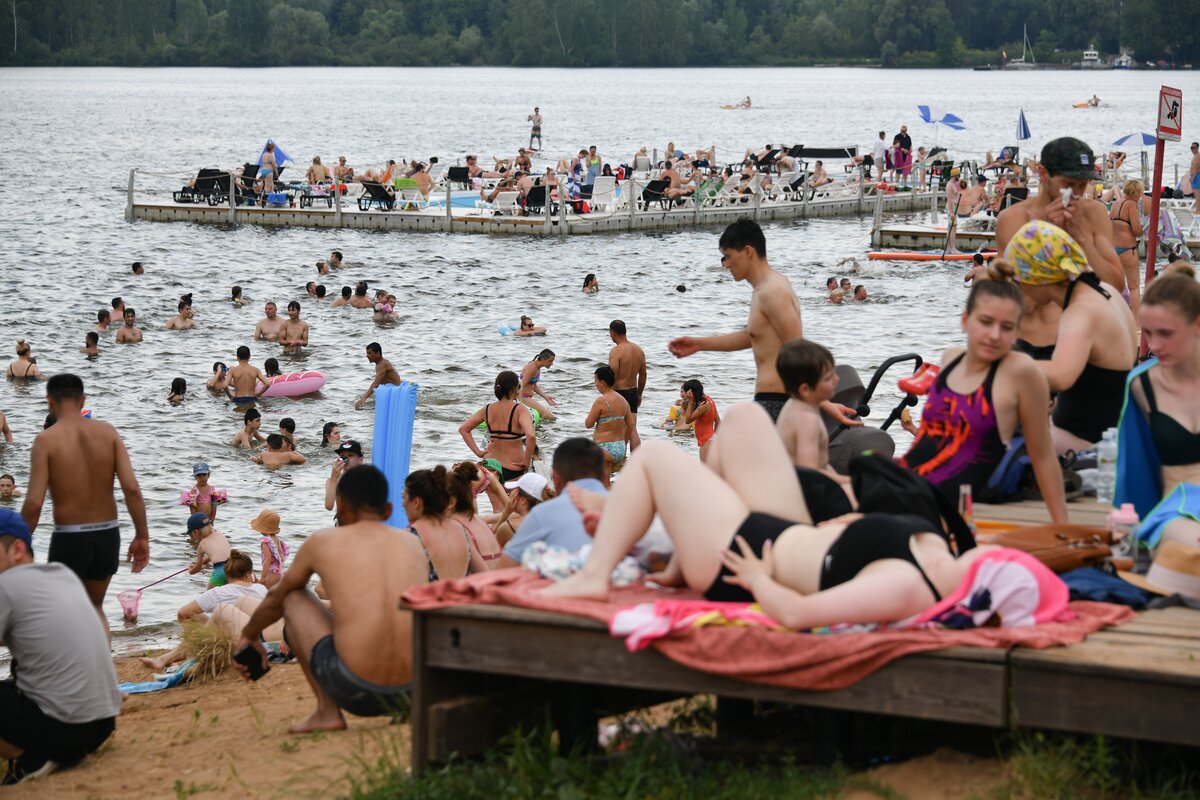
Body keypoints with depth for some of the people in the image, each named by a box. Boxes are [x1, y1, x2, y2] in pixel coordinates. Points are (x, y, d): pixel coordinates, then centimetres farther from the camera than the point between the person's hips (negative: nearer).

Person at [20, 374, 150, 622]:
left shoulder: (46, 440, -10)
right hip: (108, 534, 4)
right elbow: (132, 488, -8)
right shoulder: (107, 432, 0)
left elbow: (34, 503, -15)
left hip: (69, 537, -4)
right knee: (94, 607, 26)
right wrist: (142, 536, -1)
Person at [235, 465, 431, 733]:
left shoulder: (323, 542, 7)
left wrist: (249, 635, 49)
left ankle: (327, 710, 12)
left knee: (294, 598, 21)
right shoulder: (413, 544, 16)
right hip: (414, 691, 4)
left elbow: (276, 596, 27)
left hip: (356, 691, -4)